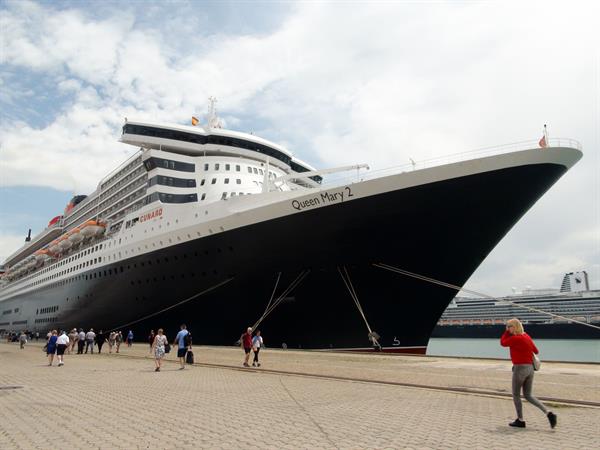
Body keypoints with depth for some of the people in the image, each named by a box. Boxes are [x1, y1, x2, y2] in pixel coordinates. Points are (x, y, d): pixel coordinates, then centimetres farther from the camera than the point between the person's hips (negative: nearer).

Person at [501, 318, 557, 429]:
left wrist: (507, 331, 2)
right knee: (528, 395, 17)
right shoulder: (526, 336, 8)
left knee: (516, 395, 9)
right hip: (530, 368, 8)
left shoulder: (515, 338, -18)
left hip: (520, 368, -8)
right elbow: (536, 351, 18)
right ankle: (549, 413, 3)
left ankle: (520, 420, 16)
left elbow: (502, 343, -2)